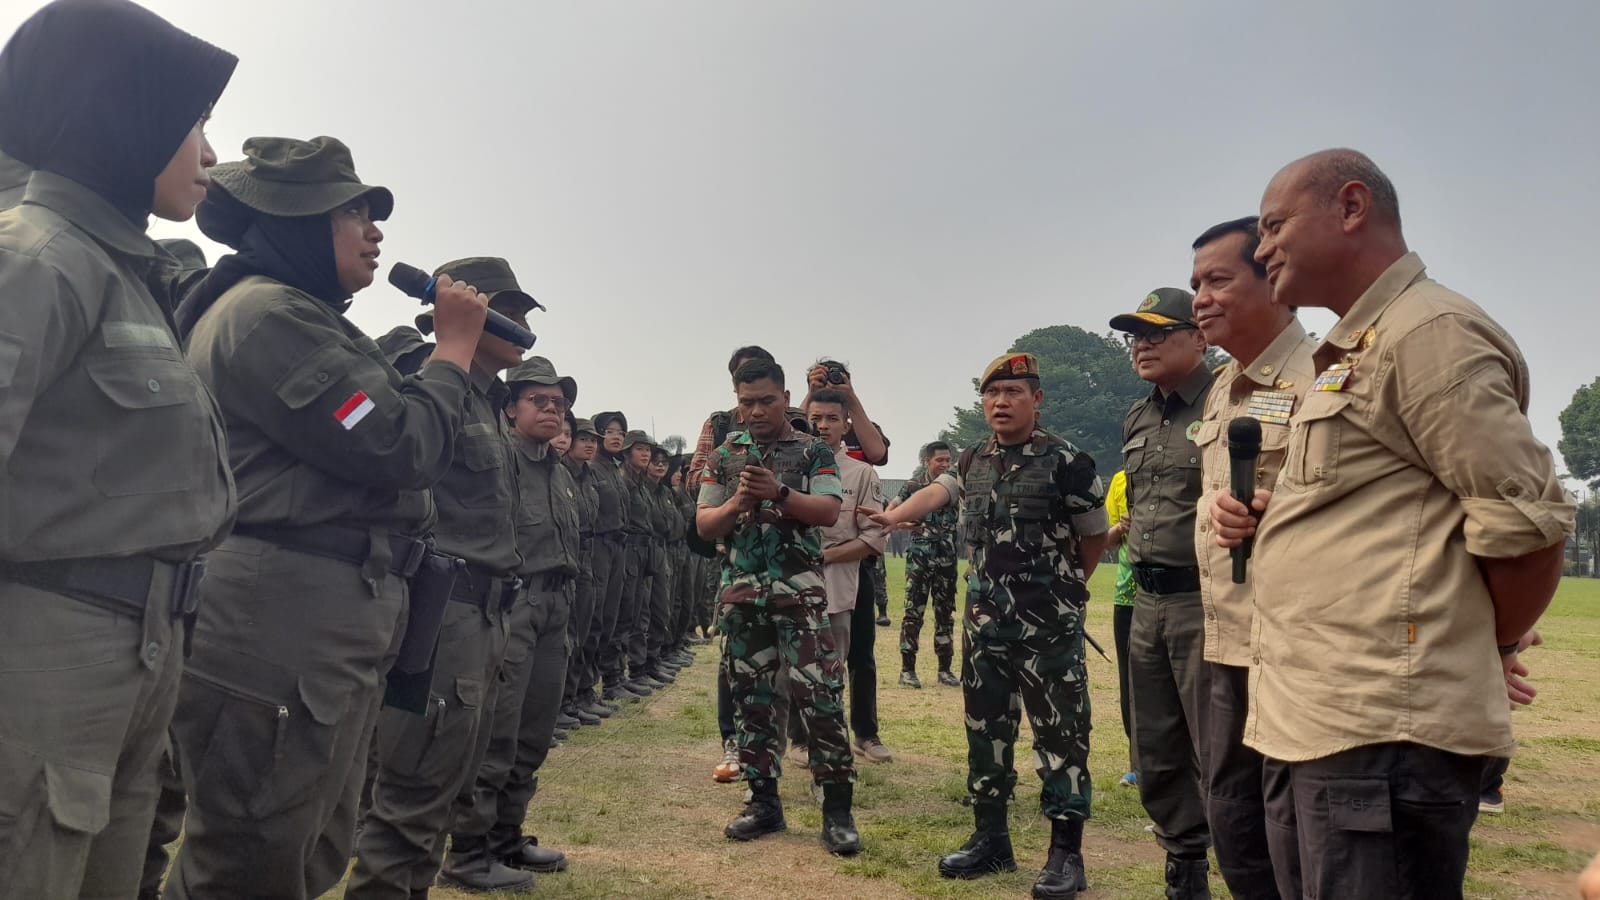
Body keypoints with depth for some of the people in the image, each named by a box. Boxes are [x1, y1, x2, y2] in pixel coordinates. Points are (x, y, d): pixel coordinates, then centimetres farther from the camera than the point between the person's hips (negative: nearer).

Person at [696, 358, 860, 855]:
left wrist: (779, 493, -23)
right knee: (751, 696, 8)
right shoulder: (724, 457, 11)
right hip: (741, 592, 4)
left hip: (800, 590, -3)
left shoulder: (815, 452, 3)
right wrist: (737, 504, -13)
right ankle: (764, 800, 18)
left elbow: (829, 511, -9)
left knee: (818, 693, -8)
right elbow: (703, 524, 7)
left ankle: (837, 807, -1)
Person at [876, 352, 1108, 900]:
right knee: (986, 727, 11)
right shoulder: (972, 464, 10)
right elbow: (933, 494, -6)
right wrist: (890, 517, -27)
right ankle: (990, 839, 23)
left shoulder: (1066, 461, -7)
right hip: (985, 619, 6)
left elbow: (1095, 536, 3)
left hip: (1049, 624, -5)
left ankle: (1066, 853, 8)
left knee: (1060, 731, -1)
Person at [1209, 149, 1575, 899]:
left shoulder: (1428, 332, -11)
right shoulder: (1349, 353, 20)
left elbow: (1527, 525, -14)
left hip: (1382, 730, -10)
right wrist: (1271, 513, 9)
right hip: (1311, 723, 10)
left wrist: (1489, 650, 1)